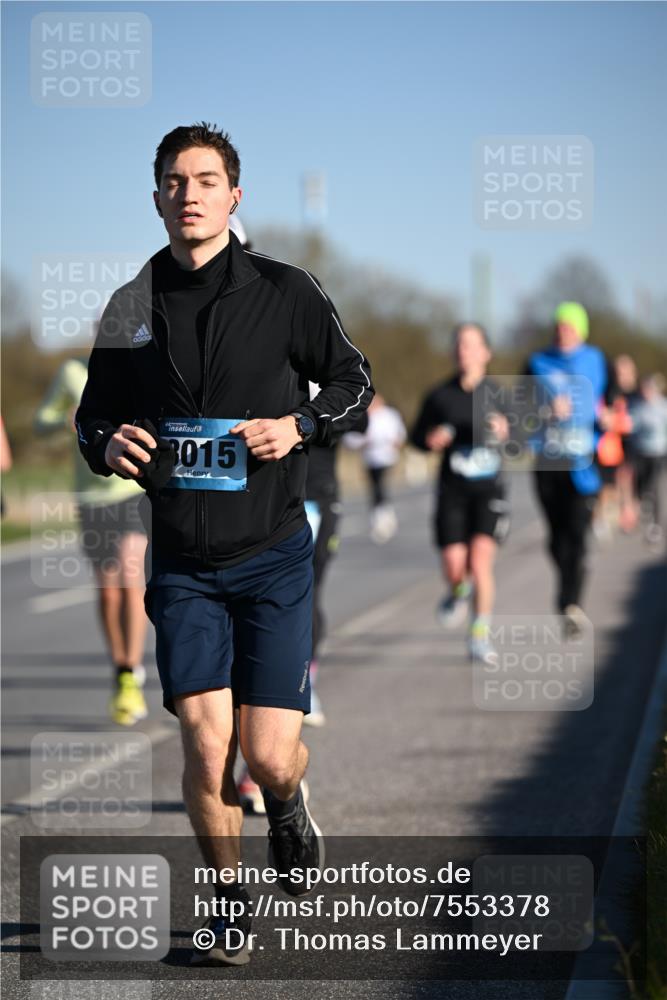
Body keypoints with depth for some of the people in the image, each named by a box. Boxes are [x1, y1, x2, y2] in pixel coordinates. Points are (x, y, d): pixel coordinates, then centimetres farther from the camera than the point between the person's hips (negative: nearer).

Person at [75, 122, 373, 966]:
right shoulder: (131, 308, 4)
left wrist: (300, 427, -12)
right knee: (205, 747, -8)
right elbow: (92, 416, 14)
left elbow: (353, 382, 7)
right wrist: (108, 446, -9)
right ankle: (228, 903, 15)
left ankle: (287, 806, 33)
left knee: (269, 756, -5)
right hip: (182, 562, 2)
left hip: (273, 556, -1)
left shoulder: (284, 292, -3)